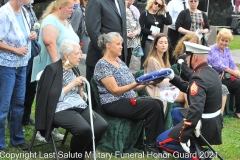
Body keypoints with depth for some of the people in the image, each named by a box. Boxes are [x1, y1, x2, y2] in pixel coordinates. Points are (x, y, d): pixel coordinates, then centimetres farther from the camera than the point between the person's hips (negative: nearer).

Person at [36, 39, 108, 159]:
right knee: (84, 129, -32)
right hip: (61, 109, -7)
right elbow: (52, 97, -15)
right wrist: (72, 84, -12)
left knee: (102, 125, -17)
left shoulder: (74, 69, 17)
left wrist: (80, 88, -1)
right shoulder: (53, 69, -5)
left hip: (80, 107, 7)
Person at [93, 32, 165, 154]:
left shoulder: (119, 61, 15)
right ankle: (150, 146, -13)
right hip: (113, 104, -8)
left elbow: (132, 88, 14)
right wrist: (137, 84, -27)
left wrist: (147, 82, -2)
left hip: (128, 100, 8)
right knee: (153, 106, -22)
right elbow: (115, 91, -18)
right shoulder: (102, 65, -11)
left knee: (158, 103, -13)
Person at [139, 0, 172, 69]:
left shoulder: (161, 16, 14)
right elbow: (141, 28, -8)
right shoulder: (145, 14, 0)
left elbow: (169, 22, -4)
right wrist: (151, 32, -15)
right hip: (147, 42, -4)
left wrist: (166, 11, -1)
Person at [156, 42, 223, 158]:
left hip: (203, 127, -10)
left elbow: (195, 110, -36)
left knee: (161, 141, 1)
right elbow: (191, 88, 18)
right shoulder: (211, 72, 5)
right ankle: (194, 146, 19)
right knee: (175, 113, 30)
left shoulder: (199, 78, -26)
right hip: (214, 121, 10)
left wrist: (183, 137, -30)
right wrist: (172, 77, 8)